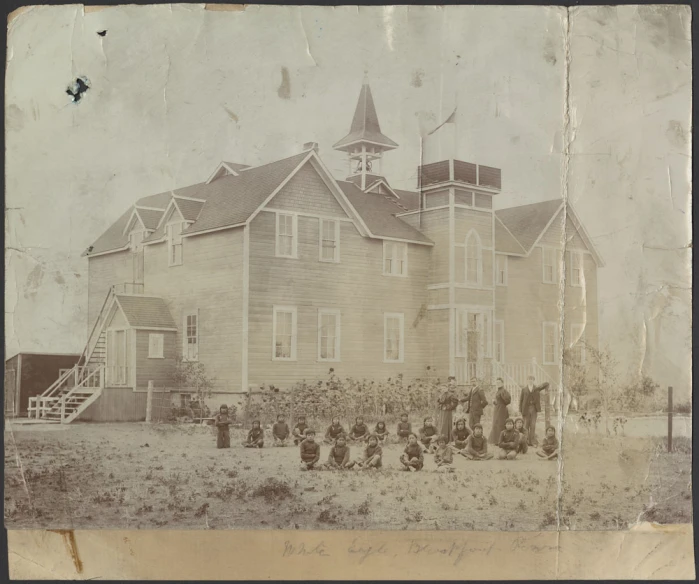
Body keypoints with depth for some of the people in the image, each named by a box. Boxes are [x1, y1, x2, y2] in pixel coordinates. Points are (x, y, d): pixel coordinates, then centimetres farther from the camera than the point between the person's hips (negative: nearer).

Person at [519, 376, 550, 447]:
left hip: (534, 409, 0)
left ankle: (533, 441, -1)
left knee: (533, 425, -3)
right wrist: (521, 410, -2)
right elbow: (521, 400, 2)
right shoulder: (524, 389, 4)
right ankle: (526, 441, 9)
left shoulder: (537, 388, 7)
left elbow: (546, 384, 18)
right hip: (526, 409, 0)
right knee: (526, 425, 3)